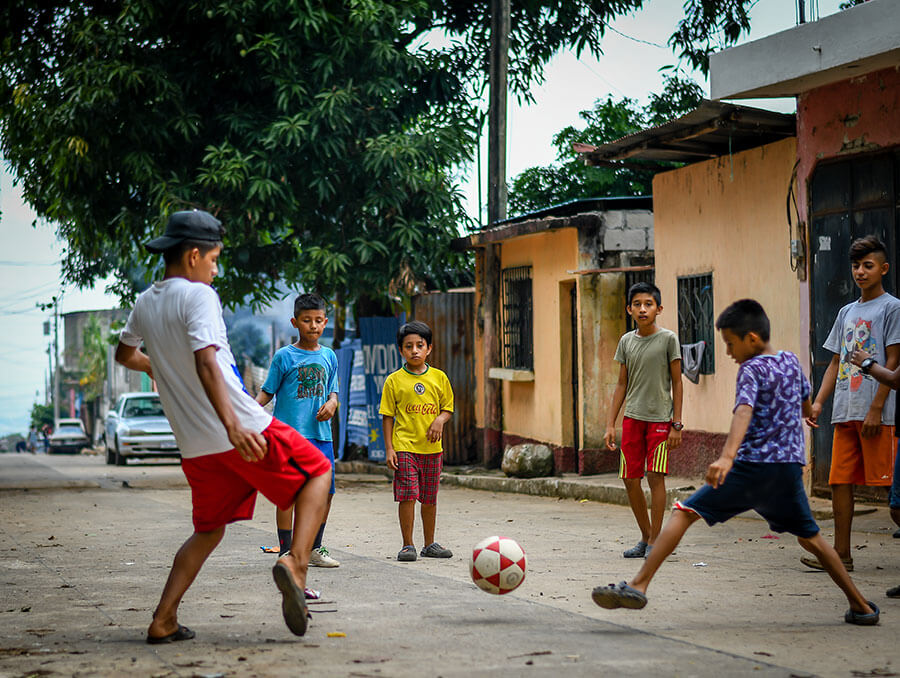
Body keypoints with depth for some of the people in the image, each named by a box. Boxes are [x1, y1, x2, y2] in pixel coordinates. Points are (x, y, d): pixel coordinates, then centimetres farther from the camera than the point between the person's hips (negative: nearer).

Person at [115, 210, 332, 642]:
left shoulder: (144, 304, 12)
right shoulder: (197, 295, -10)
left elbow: (124, 354, 32)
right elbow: (206, 362, -24)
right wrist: (232, 425, -34)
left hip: (196, 445, 7)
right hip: (246, 429, -7)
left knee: (208, 530, 19)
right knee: (317, 471, 10)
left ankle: (163, 621, 7)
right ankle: (295, 562, -12)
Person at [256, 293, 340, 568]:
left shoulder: (328, 356, 13)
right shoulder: (284, 356, 0)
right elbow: (268, 390, 1)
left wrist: (332, 403, -2)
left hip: (321, 433, 5)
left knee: (325, 491, 5)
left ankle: (315, 548, 20)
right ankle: (286, 552, 3)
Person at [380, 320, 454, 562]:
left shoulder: (439, 377, 7)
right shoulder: (394, 381, 1)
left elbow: (448, 407, 13)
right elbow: (387, 416, 2)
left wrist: (440, 420, -10)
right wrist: (389, 448, -5)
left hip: (432, 447, 3)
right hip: (404, 447, -3)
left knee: (430, 498, 10)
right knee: (407, 495, -9)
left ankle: (430, 544, 22)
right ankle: (407, 545, -1)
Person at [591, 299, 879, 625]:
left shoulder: (752, 369, -6)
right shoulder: (791, 361, 14)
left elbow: (744, 411, -25)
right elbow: (806, 405, 32)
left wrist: (727, 457, -40)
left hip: (752, 466, -7)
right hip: (791, 466, 7)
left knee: (684, 512, -7)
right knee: (810, 537, 21)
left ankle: (639, 586, -18)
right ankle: (861, 605, 22)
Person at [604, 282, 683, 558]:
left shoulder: (668, 339, -2)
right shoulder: (626, 341, 9)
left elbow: (676, 383, -1)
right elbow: (622, 385, 13)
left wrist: (677, 424, -7)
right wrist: (610, 424, 9)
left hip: (660, 418, -4)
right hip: (632, 418, 4)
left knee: (655, 476, -8)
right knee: (630, 479, 3)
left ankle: (655, 541, 1)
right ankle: (645, 538, 16)